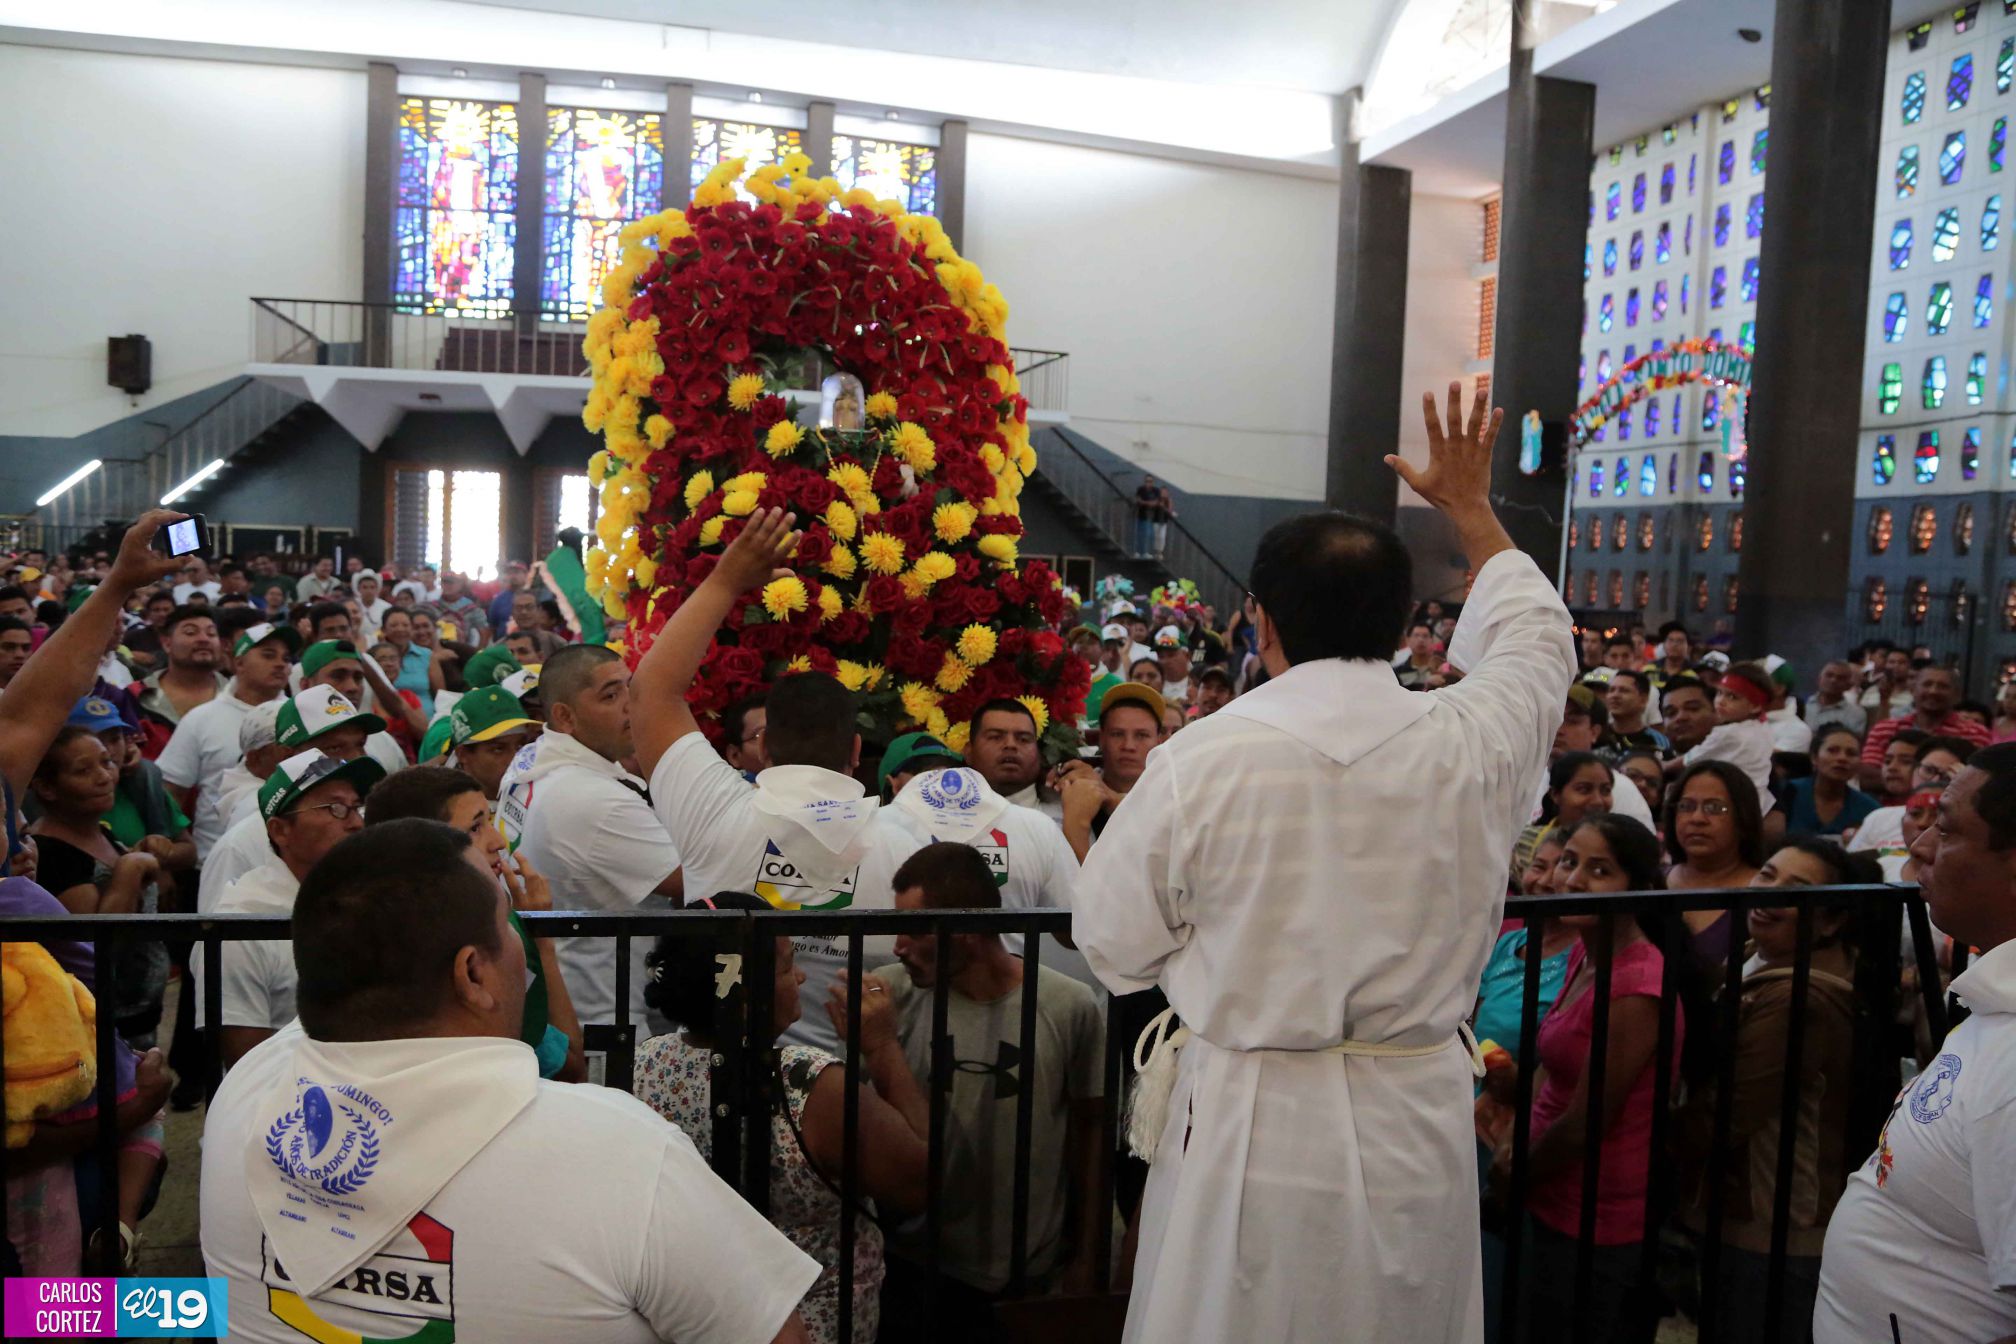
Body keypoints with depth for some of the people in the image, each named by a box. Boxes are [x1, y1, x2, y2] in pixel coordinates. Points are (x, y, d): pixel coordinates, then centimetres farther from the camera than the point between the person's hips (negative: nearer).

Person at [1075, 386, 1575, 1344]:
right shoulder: (1473, 744, -9)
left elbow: (1115, 949, -6)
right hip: (1420, 1126, 3)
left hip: (1248, 1129, -2)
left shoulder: (1200, 761, -17)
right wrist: (1472, 510, 28)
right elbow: (1535, 639, 15)